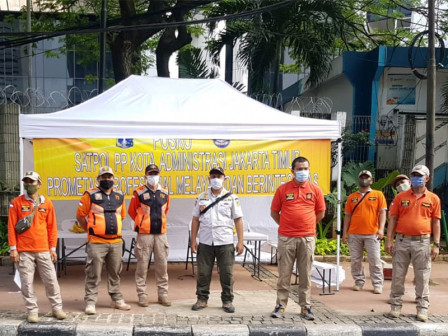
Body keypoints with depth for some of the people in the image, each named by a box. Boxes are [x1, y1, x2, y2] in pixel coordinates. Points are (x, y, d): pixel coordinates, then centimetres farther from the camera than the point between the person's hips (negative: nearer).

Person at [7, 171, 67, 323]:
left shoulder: (47, 203, 6)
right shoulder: (17, 202, 2)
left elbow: (52, 227, 9)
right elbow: (11, 227, 0)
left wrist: (52, 248, 5)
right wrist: (13, 249, -5)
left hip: (43, 250, 1)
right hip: (24, 251, -1)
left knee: (51, 280, 4)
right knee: (27, 282, 1)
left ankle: (57, 307, 16)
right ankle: (32, 310, 12)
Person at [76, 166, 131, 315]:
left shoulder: (119, 196, 11)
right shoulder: (90, 195, -4)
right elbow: (80, 215, 1)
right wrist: (90, 230, 4)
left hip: (116, 241, 5)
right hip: (97, 242, -5)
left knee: (115, 273, 14)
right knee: (93, 274, -2)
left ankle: (117, 300, 25)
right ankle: (90, 302, 6)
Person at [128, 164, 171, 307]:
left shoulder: (165, 192, 9)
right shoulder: (139, 193, -2)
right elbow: (131, 211, 8)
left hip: (161, 233, 3)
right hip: (144, 234, -3)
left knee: (162, 265, 6)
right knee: (142, 265, 0)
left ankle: (163, 295, 15)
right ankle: (142, 295, 9)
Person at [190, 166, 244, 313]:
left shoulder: (232, 198, 3)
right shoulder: (202, 197, 8)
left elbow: (238, 220, 1)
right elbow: (195, 219, 10)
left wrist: (240, 242, -4)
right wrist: (193, 241, 5)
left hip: (225, 242, -2)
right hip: (205, 242, 2)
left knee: (227, 273, 3)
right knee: (203, 273, 7)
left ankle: (227, 300, 16)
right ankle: (202, 299, 20)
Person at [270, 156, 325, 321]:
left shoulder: (315, 190, 4)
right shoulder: (283, 189, 1)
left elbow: (320, 213, 13)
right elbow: (274, 212, 8)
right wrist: (286, 226, 9)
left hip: (307, 238, 1)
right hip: (286, 238, -1)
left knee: (305, 274, 6)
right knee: (284, 274, 4)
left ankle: (305, 307, 15)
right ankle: (280, 305, 12)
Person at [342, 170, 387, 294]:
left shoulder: (378, 194, 6)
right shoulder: (351, 197, 12)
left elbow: (382, 212, 0)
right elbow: (347, 215, 12)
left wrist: (381, 228, -12)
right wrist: (345, 232, 6)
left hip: (372, 234, -3)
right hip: (354, 234, 3)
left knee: (375, 260, -3)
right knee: (355, 260, 6)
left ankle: (378, 284, 5)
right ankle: (359, 282, 18)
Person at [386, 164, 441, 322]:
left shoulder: (433, 198, 6)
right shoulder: (400, 197, 7)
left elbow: (436, 222, 5)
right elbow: (393, 219, 6)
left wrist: (436, 244, -2)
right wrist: (389, 240, -2)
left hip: (422, 242, -1)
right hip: (402, 240, 1)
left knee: (422, 277, 3)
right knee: (398, 275, 5)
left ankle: (422, 309, 12)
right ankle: (396, 306, 15)